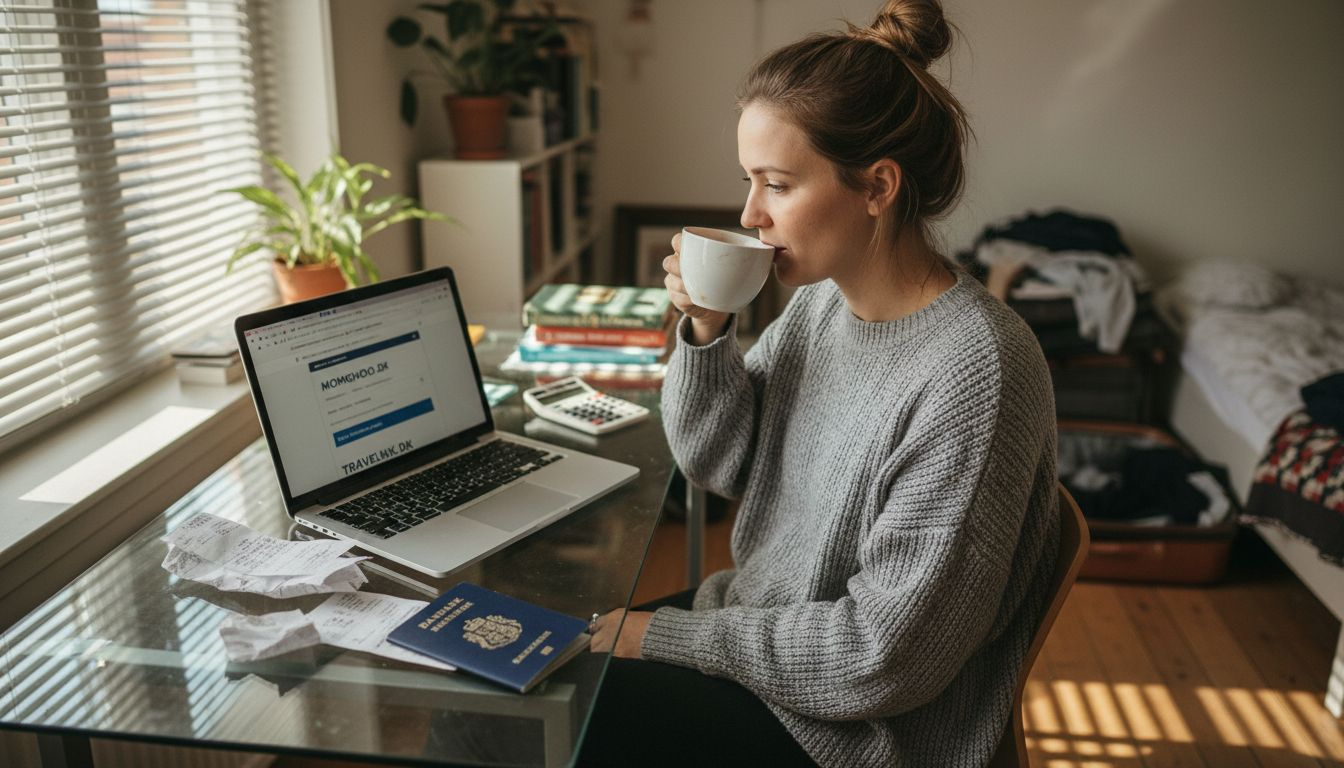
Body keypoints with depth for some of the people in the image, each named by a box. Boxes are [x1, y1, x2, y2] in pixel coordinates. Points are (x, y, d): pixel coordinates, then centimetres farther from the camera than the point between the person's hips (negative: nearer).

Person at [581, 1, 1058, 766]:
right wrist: (706, 333, -14)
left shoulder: (975, 373, -29)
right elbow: (717, 461, 4)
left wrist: (670, 633, -17)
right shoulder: (824, 296, -6)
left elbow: (881, 657, -25)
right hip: (753, 622, 6)